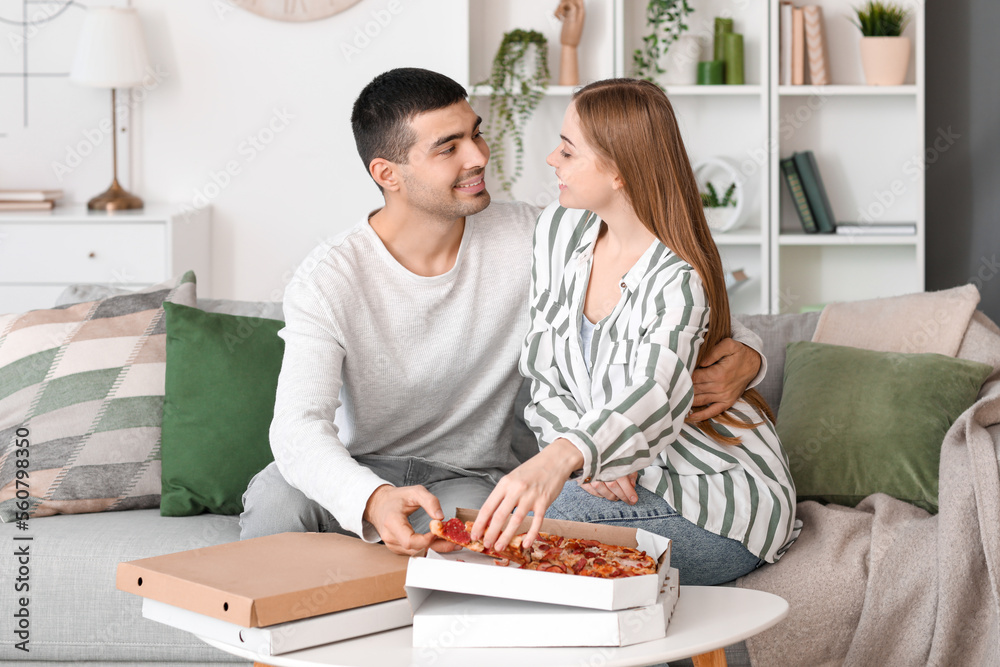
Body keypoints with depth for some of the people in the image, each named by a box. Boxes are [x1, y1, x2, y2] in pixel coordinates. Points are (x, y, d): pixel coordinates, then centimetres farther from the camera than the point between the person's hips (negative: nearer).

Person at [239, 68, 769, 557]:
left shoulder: (530, 239, -7)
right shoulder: (328, 281, -14)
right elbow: (298, 427, -27)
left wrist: (742, 352, -22)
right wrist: (374, 501, -49)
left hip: (472, 478, 1)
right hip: (358, 474, 0)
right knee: (274, 499, -33)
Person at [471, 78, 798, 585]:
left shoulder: (679, 282, -23)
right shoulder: (559, 230, -1)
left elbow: (656, 396, -42)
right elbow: (542, 374, 2)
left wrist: (561, 458, -62)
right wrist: (590, 462, -17)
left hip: (723, 499, -6)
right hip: (620, 480, 6)